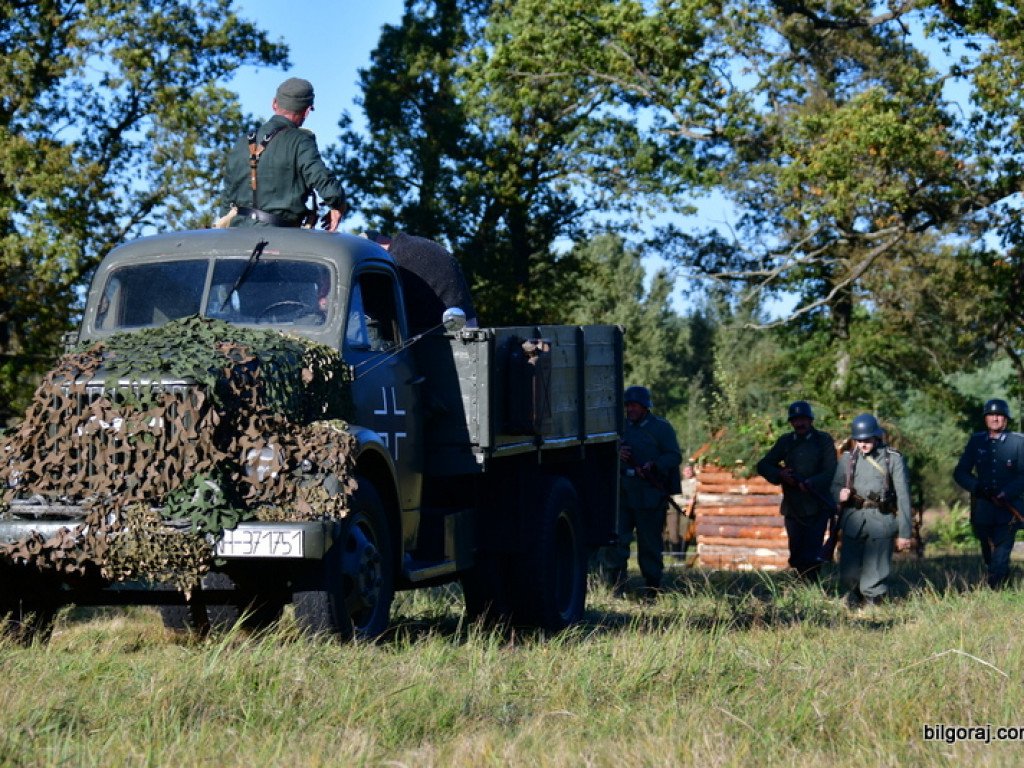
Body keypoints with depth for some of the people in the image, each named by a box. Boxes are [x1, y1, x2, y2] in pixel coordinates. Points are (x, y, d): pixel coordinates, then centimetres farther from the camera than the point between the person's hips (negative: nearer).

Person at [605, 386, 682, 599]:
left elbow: (674, 456, -2)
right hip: (621, 493, 3)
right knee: (617, 539, -8)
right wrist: (617, 455, -6)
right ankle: (617, 586, -5)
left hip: (649, 495, -3)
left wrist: (653, 465, -18)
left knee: (649, 543, 3)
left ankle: (652, 587, 14)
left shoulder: (661, 428, 4)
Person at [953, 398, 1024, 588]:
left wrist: (1007, 493, -20)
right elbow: (960, 473, 7)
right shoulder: (976, 441, 7)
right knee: (989, 557, 17)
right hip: (982, 509, 4)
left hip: (1008, 509, -4)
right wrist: (977, 487, -12)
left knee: (999, 559, -14)